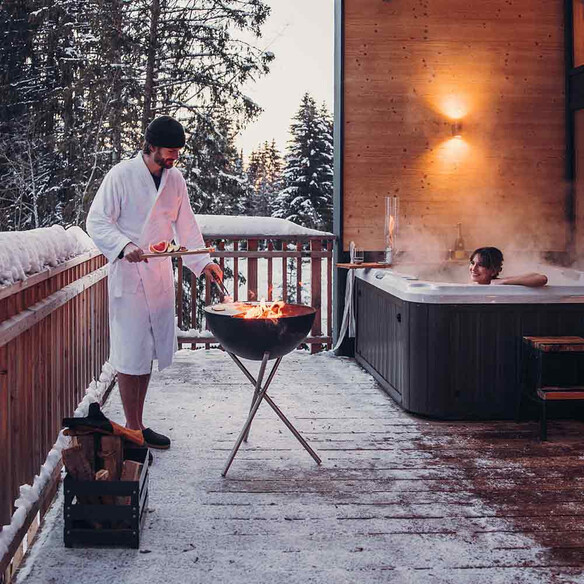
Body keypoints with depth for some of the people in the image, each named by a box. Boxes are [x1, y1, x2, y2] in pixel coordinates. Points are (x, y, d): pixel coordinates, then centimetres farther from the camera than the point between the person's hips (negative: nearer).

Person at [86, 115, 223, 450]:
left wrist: (203, 262, -1)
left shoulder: (175, 179, 8)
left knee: (149, 351, 11)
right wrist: (125, 246, -26)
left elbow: (185, 225, 13)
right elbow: (97, 222, -9)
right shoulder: (121, 176, -9)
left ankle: (139, 425, 22)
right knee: (131, 354, -3)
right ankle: (133, 430, 7)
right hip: (128, 276, -6)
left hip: (160, 277, 6)